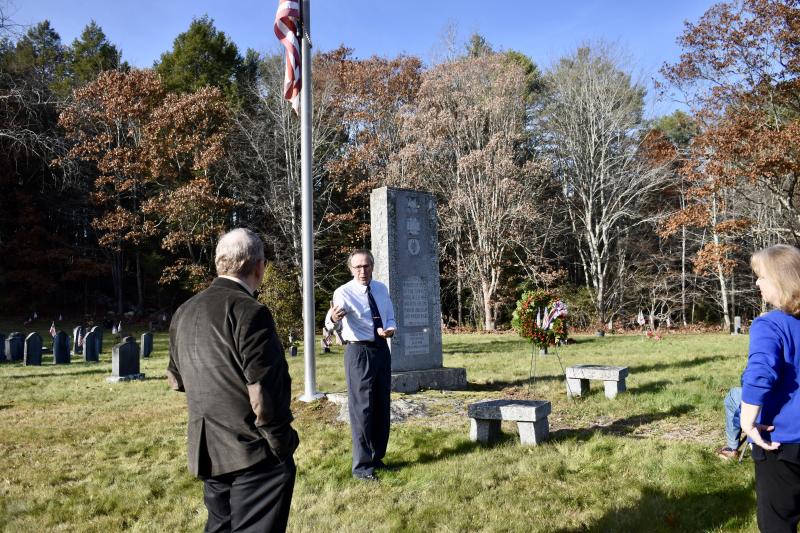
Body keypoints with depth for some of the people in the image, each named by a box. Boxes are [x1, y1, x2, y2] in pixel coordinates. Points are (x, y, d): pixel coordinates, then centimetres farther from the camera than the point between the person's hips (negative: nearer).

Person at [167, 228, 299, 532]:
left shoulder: (183, 313, 7)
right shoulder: (250, 312, -18)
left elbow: (175, 380, 18)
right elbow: (264, 394, -20)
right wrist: (284, 446, -8)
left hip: (206, 450, 8)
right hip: (254, 452, -8)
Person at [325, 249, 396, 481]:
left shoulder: (381, 289, 6)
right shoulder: (344, 292, -13)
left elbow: (390, 317, 14)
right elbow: (333, 324, -29)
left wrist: (391, 329, -10)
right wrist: (333, 318, -53)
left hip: (382, 349, 6)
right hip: (359, 351, -6)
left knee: (382, 407, 15)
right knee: (361, 409, -3)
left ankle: (377, 457, 31)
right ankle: (361, 466, 7)